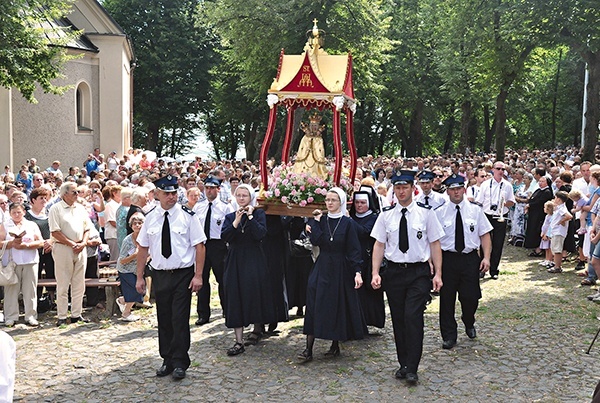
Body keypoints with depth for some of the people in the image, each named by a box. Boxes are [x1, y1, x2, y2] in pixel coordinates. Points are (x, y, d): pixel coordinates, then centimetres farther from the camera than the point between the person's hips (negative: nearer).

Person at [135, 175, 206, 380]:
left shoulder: (187, 216, -6)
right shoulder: (150, 217, 4)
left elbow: (199, 246, -7)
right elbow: (143, 248, 8)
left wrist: (198, 275, -13)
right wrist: (140, 277, 6)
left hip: (183, 275, -3)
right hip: (160, 275, 3)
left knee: (180, 319, -3)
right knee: (164, 319, 11)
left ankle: (180, 363, 8)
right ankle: (167, 361, 24)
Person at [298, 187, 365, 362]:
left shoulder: (348, 223, -3)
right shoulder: (320, 220, 5)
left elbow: (354, 249, -7)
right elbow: (315, 241, -10)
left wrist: (357, 271, -14)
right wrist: (315, 221, -8)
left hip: (340, 269, -2)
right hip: (322, 268, 3)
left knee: (338, 306, 4)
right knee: (314, 304, -5)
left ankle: (335, 345, 19)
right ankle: (309, 349, -5)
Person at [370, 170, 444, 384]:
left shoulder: (426, 213, -1)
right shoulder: (386, 215, 4)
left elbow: (435, 244, 1)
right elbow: (379, 244, 5)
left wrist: (437, 274, -4)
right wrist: (375, 273, -4)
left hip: (419, 272, -2)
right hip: (393, 272, 3)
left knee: (413, 317, -11)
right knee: (398, 320, 9)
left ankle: (412, 369, -3)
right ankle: (403, 364, 23)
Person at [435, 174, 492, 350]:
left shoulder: (475, 210, 4)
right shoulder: (439, 213, 0)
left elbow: (485, 235, 4)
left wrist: (486, 257, -6)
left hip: (470, 258, 1)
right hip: (447, 258, 0)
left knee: (471, 296, 1)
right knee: (447, 298, 5)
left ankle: (469, 323, 34)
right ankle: (449, 336, 19)